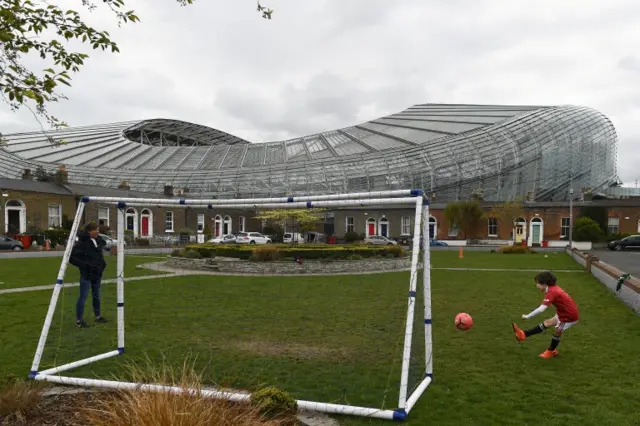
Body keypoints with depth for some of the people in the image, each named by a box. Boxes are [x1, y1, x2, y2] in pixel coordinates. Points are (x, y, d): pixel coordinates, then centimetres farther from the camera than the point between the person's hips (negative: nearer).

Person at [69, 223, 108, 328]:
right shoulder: (81, 243, -18)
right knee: (83, 296, -3)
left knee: (96, 296, 17)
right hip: (86, 274, -8)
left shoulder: (98, 240, 5)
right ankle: (79, 320, 6)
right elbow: (71, 257, -21)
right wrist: (83, 265, -19)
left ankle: (98, 317, 30)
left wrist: (102, 264, 14)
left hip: (97, 273, 8)